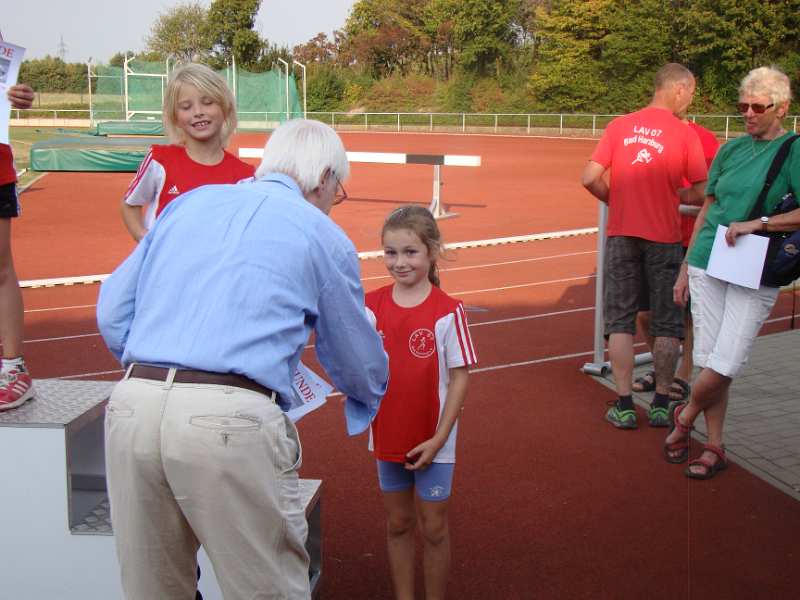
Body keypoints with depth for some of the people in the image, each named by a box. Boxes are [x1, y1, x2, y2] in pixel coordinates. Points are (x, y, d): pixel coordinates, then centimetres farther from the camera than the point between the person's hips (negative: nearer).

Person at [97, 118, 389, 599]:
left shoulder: (188, 203, 19)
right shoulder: (323, 236, 9)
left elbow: (113, 314, 18)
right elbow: (359, 368, 20)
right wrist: (373, 393, 42)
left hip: (131, 407, 5)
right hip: (231, 419, -5)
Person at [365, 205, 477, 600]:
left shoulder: (447, 311, -14)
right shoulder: (371, 306, -4)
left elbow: (459, 378, -11)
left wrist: (438, 438, -13)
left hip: (432, 440, -3)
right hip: (388, 435, 3)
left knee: (433, 527, 8)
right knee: (397, 524, 16)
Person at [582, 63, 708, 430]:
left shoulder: (619, 126, 2)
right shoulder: (685, 134, -5)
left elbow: (590, 179, -2)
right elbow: (702, 193, -6)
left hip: (621, 234, 2)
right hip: (664, 238, -2)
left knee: (620, 321, 9)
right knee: (666, 325, 11)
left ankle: (624, 407, 9)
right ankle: (661, 405, 16)